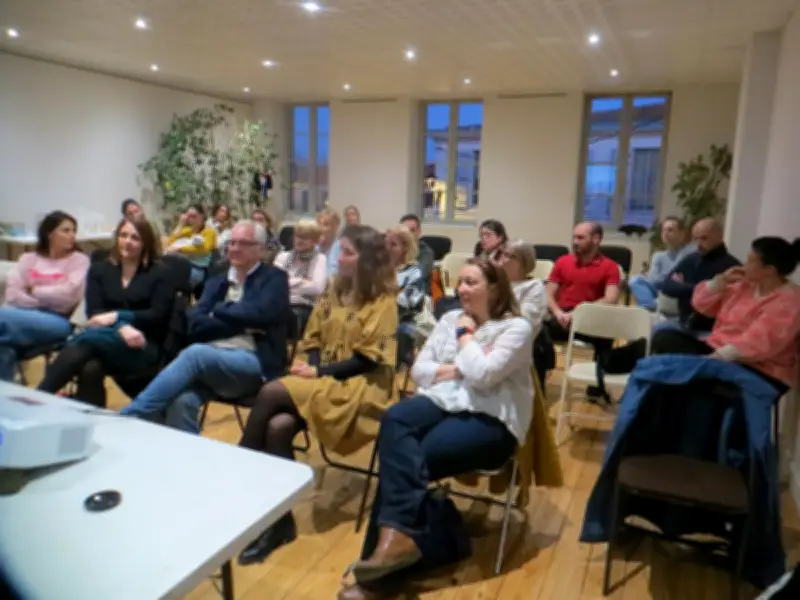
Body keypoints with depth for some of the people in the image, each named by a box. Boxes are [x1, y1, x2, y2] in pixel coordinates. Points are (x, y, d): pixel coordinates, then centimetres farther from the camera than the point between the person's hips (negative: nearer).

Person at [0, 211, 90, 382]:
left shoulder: (79, 260, 11)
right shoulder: (27, 259, 20)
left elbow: (68, 294, -5)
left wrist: (34, 291, 3)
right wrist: (47, 301, -9)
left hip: (58, 322, -3)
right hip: (26, 316, 3)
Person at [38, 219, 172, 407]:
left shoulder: (159, 273, 8)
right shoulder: (99, 269, 15)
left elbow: (158, 316, -4)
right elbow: (94, 312, 1)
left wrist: (117, 316, -18)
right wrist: (122, 328, -21)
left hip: (144, 348, -3)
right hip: (102, 341, 3)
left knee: (89, 337, -34)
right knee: (90, 368, -36)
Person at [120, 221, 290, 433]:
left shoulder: (274, 278, 6)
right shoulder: (216, 282, 20)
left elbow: (258, 313, -14)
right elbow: (195, 324, 5)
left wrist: (219, 310, 1)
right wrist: (241, 325, -7)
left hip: (254, 365, -4)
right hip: (209, 361, 5)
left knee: (195, 353, -31)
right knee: (181, 401, -29)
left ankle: (128, 418, -22)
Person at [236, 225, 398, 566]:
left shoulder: (383, 301, -6)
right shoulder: (334, 292, 14)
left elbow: (367, 359, -12)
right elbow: (312, 340, 13)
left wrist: (319, 373, -16)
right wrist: (311, 367, -7)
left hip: (360, 387, -6)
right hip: (323, 379, 6)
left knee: (271, 393, -24)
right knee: (277, 426, -24)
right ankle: (277, 519, -10)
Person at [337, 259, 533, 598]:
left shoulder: (517, 327, -3)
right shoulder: (450, 319, 15)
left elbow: (482, 375, -19)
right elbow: (419, 370, 9)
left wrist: (466, 334, -5)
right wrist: (456, 369, -7)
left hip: (490, 421, -5)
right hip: (443, 403, 6)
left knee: (402, 455, -28)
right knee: (394, 420, -29)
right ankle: (397, 537, -34)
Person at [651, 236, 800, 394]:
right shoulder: (746, 285, 10)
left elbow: (755, 344, -28)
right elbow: (701, 304, 15)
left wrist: (713, 358, -35)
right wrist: (721, 280, 0)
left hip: (759, 373, -8)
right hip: (716, 351, 8)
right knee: (664, 337, -12)